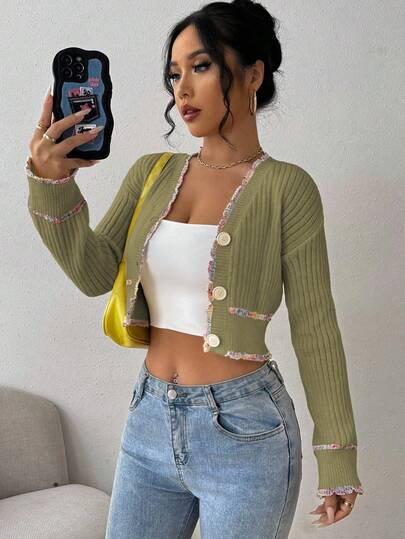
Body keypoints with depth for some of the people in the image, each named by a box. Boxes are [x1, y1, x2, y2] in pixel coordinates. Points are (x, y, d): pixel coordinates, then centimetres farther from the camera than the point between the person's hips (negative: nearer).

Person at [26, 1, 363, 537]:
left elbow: (314, 328, -7)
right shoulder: (152, 173, 6)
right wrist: (51, 181, -20)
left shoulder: (286, 187, -9)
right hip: (150, 422, 5)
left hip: (244, 432, -5)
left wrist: (338, 459, -4)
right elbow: (95, 273, -5)